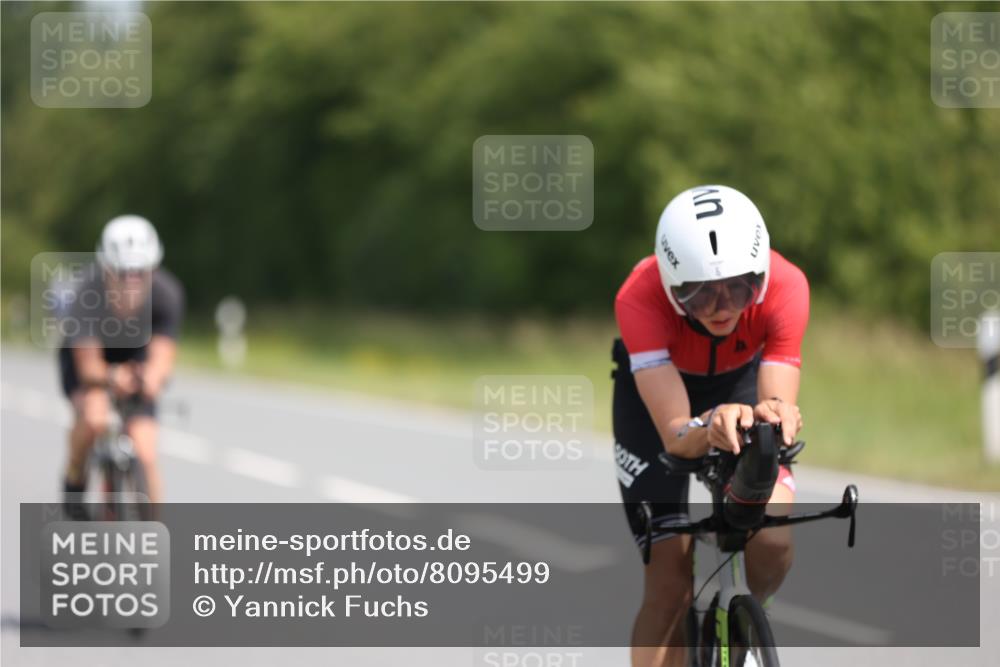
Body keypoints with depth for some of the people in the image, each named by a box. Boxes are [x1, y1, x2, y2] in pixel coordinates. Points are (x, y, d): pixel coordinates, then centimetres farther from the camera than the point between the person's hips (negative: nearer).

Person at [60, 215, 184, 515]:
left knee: (144, 454, -13)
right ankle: (74, 482, -1)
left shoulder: (166, 293, -31)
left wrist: (152, 376, -60)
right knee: (94, 417, -32)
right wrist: (111, 377, -58)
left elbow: (162, 357, -36)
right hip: (84, 355, -2)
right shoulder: (88, 293, -36)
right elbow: (89, 366, -36)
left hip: (135, 357, 2)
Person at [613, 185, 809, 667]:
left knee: (772, 540, -24)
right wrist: (709, 429, -67)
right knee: (670, 581, -13)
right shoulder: (641, 298, -38)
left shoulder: (785, 287, -34)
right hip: (655, 388, -1)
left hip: (741, 381, 1)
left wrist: (775, 416, -63)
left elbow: (780, 400, -39)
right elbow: (674, 434, -44)